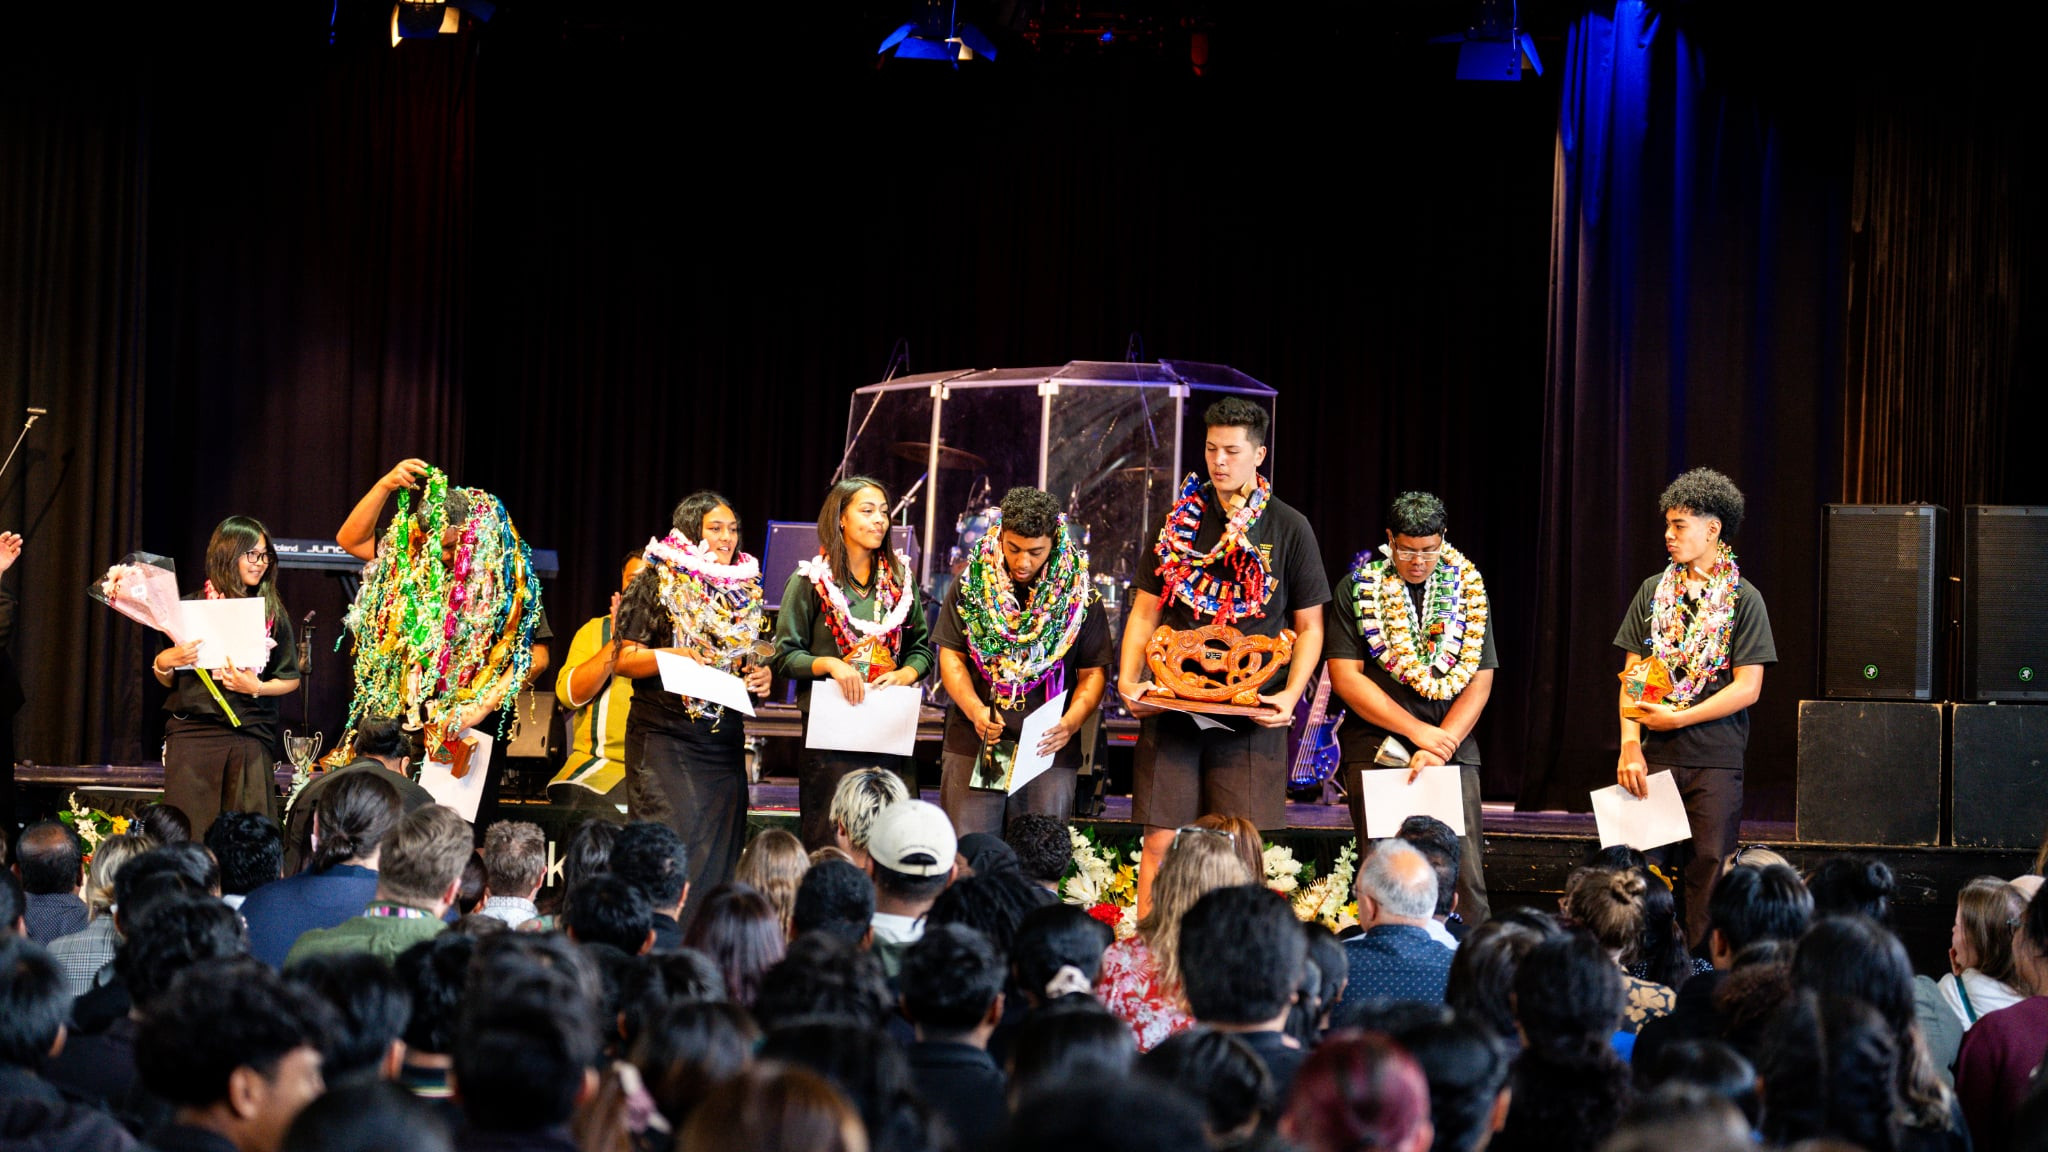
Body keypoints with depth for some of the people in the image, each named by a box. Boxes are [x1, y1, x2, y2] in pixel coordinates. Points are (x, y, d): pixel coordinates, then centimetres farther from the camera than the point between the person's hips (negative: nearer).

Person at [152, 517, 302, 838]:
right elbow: (168, 680, 12)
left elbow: (291, 680, 11)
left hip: (250, 736, 1)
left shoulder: (272, 612, 7)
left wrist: (258, 688, -7)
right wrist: (162, 664, -10)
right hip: (192, 736, -1)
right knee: (189, 834, -6)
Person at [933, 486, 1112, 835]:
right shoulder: (971, 583, 6)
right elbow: (951, 656, 5)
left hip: (1049, 754, 0)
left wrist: (1070, 723, -14)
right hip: (972, 745, 0)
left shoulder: (1078, 595, 5)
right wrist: (975, 711, -12)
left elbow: (1093, 672, 4)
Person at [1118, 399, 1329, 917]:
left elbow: (1309, 627, 7)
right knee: (1160, 840, -1)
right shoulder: (1181, 522, 10)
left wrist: (1290, 695, -9)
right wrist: (1128, 680, -3)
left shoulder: (1289, 529, 5)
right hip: (1172, 705, 2)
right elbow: (1145, 610, 13)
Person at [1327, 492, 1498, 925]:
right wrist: (1418, 731, -10)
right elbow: (1345, 676, -5)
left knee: (1463, 873, -7)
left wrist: (1442, 744, -11)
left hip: (1452, 747, 1)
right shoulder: (1358, 587, 3)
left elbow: (1480, 682, 5)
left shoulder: (1467, 588, 9)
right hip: (1374, 746, -1)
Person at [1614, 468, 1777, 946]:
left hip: (1715, 762, -3)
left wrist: (1677, 718, -10)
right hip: (1655, 757, 3)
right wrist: (1630, 744, -5)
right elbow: (1632, 674, 8)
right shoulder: (1653, 592, 10)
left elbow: (1747, 688, -6)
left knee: (1708, 869, -3)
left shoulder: (1743, 599, 0)